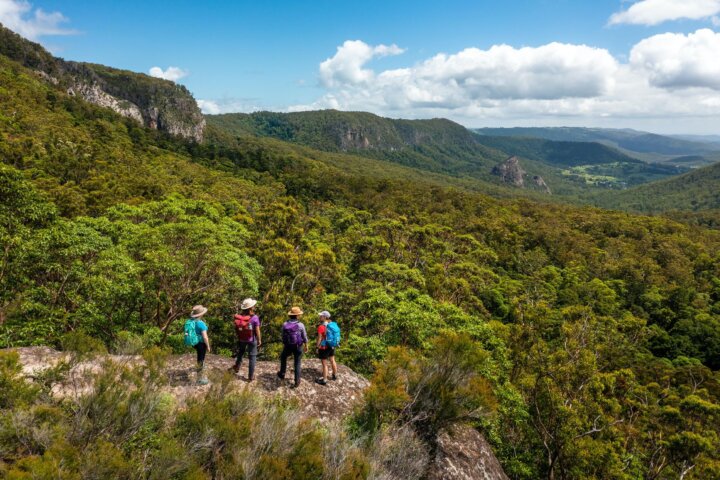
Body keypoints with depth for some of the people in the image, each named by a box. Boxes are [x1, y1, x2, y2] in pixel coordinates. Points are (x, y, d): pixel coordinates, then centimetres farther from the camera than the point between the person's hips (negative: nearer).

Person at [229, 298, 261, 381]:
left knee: (240, 352, 30)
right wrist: (259, 340, -2)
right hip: (252, 340, -3)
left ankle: (237, 367, 50)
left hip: (241, 339, 3)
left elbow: (236, 329, -3)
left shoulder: (239, 317, -14)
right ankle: (251, 376, 18)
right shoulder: (254, 318, -24)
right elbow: (257, 331, -17)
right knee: (252, 357, 11)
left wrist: (238, 337, 15)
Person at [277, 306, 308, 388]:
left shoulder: (285, 324, -12)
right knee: (297, 363, 13)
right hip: (298, 347, -1)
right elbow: (304, 337, -8)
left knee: (283, 357, 31)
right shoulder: (300, 325, -18)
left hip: (288, 346, 1)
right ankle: (297, 381, 17)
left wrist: (283, 346, 16)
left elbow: (283, 337, -1)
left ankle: (282, 374, 38)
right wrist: (306, 346, 8)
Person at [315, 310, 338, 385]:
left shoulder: (321, 327, -23)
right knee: (332, 361, 22)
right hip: (331, 346, 7)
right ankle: (335, 375, 39)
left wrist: (317, 347, -8)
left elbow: (319, 338, -19)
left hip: (324, 347, -7)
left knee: (324, 364, 3)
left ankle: (324, 380, 13)